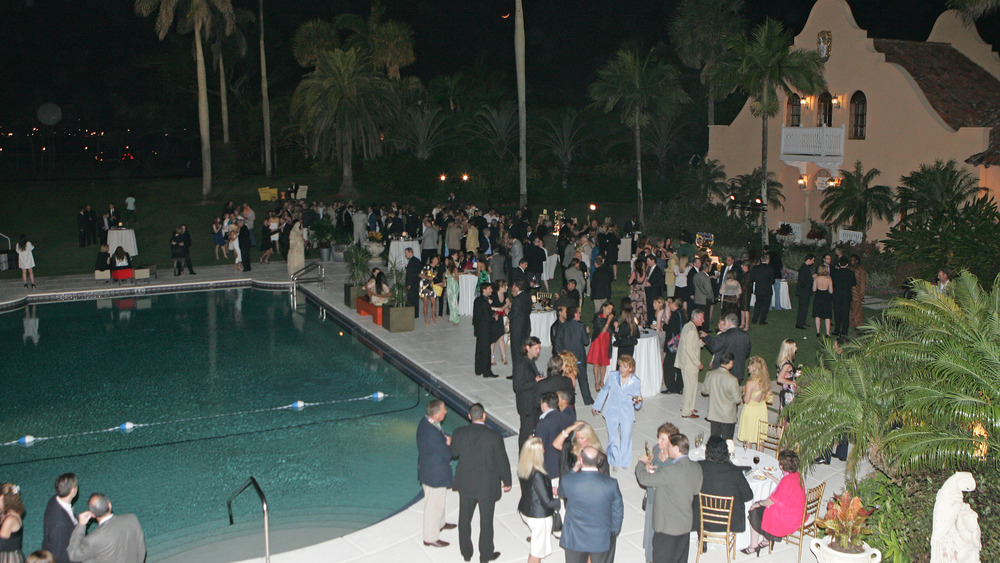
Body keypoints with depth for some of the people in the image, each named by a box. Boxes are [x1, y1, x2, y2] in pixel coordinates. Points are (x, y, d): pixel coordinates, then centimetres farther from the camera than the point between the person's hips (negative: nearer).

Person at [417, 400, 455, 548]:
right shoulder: (432, 433, -35)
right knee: (434, 505, 9)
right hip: (435, 475, -10)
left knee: (439, 500, 30)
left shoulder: (425, 421, -6)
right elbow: (448, 453, -26)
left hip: (428, 468, 10)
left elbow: (440, 439, 7)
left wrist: (446, 439, -14)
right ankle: (431, 538, 25)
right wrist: (449, 442, -7)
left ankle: (439, 523, 52)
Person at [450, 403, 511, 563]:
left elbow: (454, 453, 4)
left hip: (465, 484, 2)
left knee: (464, 520, 19)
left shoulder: (459, 433, -13)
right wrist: (507, 481, 5)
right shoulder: (494, 436, -19)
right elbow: (502, 461, -10)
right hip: (487, 486, -2)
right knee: (486, 521, 14)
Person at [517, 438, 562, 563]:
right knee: (538, 549, 11)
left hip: (524, 510, 8)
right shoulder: (537, 476, -32)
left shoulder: (522, 467, -8)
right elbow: (547, 502, -25)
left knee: (535, 546, 27)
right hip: (539, 516, -8)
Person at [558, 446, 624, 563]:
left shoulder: (567, 481, -23)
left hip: (575, 538, 0)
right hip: (602, 539, 0)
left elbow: (561, 494, 3)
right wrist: (614, 532, 10)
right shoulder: (611, 484, -22)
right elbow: (618, 512, -8)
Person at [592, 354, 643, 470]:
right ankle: (615, 462, 23)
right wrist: (597, 406, 20)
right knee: (613, 439, 5)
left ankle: (625, 462, 29)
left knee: (626, 438, 7)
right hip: (612, 413, 1)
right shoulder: (612, 376, -3)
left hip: (627, 415, -1)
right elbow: (604, 391, 12)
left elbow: (638, 405, 0)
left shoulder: (636, 382, -6)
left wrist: (637, 401, -25)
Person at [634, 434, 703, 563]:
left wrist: (641, 463, 1)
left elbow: (644, 479, -22)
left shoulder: (670, 471, -28)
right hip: (686, 524, 8)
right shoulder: (697, 468, -3)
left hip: (667, 526, -8)